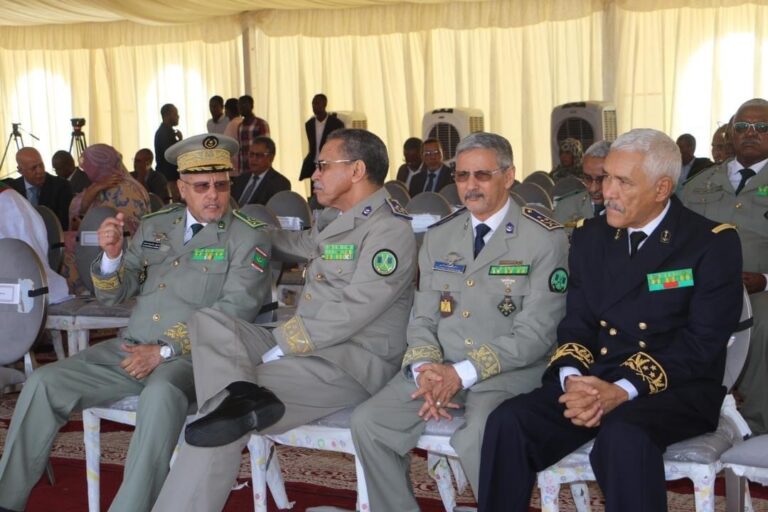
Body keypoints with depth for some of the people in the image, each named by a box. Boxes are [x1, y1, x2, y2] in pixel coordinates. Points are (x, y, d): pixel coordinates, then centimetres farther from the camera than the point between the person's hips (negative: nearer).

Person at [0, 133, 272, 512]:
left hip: (193, 355, -5)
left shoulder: (248, 237, 0)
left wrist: (165, 350, -18)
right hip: (130, 349, 5)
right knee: (43, 383, -9)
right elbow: (113, 293, 16)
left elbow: (235, 309, -12)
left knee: (160, 394, -38)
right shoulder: (154, 226, 15)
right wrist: (111, 254, -7)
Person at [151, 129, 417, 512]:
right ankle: (242, 394, -36)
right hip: (301, 348, 9)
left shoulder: (390, 231, -12)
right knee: (208, 320, -9)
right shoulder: (334, 219, 18)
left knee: (222, 425, -24)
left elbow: (351, 312, -20)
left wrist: (278, 348, -18)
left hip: (355, 363, -9)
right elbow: (299, 245, 40)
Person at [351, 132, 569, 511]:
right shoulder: (438, 237, 13)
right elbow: (423, 319, 11)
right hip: (439, 368, 5)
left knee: (478, 440, -34)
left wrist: (463, 374, -18)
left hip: (510, 373, -5)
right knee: (367, 421, -15)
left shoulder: (545, 239, -4)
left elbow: (535, 333, -11)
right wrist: (426, 370, -10)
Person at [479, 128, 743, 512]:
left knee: (623, 435, -37)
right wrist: (572, 378, -14)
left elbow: (702, 341, -12)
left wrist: (623, 391, -23)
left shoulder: (713, 243, -4)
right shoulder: (589, 237, 11)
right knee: (508, 421, -21)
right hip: (592, 381, 4)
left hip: (678, 390, -4)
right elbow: (576, 323, 8)